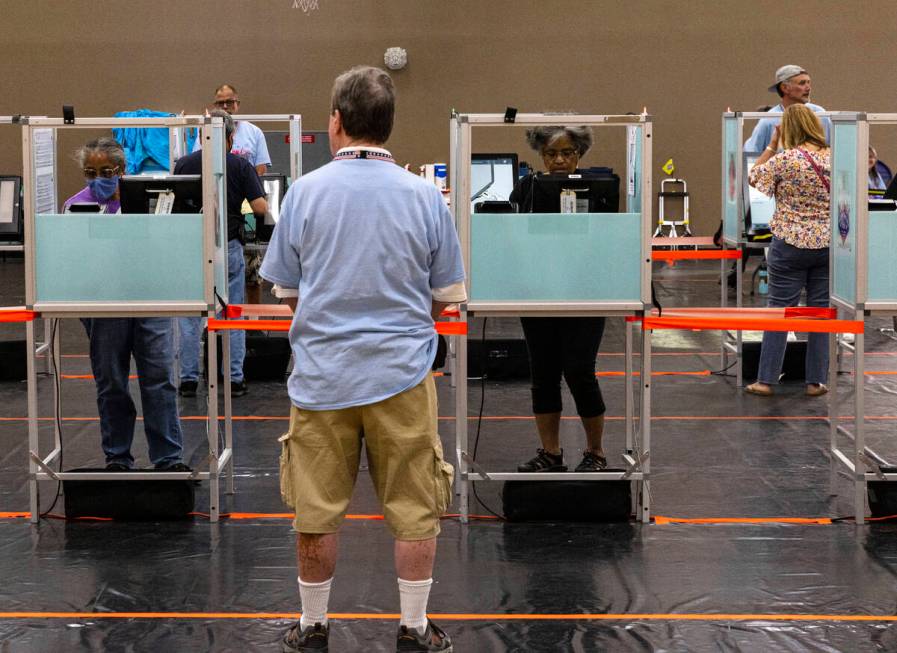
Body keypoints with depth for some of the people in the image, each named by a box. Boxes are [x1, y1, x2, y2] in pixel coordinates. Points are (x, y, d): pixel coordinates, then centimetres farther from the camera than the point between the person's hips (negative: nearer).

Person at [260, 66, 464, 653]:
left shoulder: (306, 192, -4)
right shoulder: (425, 196, -3)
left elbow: (284, 286, 4)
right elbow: (446, 297, 3)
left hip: (322, 377, 0)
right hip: (402, 377, 0)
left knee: (317, 514, 10)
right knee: (414, 512, 10)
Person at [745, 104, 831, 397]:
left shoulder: (785, 159, -13)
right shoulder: (834, 158, -2)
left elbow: (754, 177, 3)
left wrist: (771, 145, 8)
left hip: (790, 244, -3)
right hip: (828, 244, 3)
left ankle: (766, 380, 6)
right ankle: (816, 381, 11)